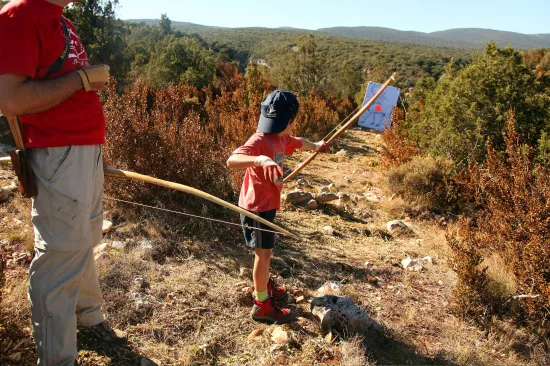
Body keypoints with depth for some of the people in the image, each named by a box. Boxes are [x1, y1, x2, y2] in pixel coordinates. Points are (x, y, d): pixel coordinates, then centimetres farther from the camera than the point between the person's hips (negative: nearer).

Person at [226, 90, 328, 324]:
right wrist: (260, 160, -60)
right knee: (264, 253, 2)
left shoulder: (281, 138, 2)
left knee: (267, 250, 24)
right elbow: (232, 160, -43)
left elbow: (298, 143, 26)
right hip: (256, 207, -9)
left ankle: (264, 285, 46)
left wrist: (316, 146, 45)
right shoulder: (259, 141, -26)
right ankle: (262, 305, 17)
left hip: (267, 205, 9)